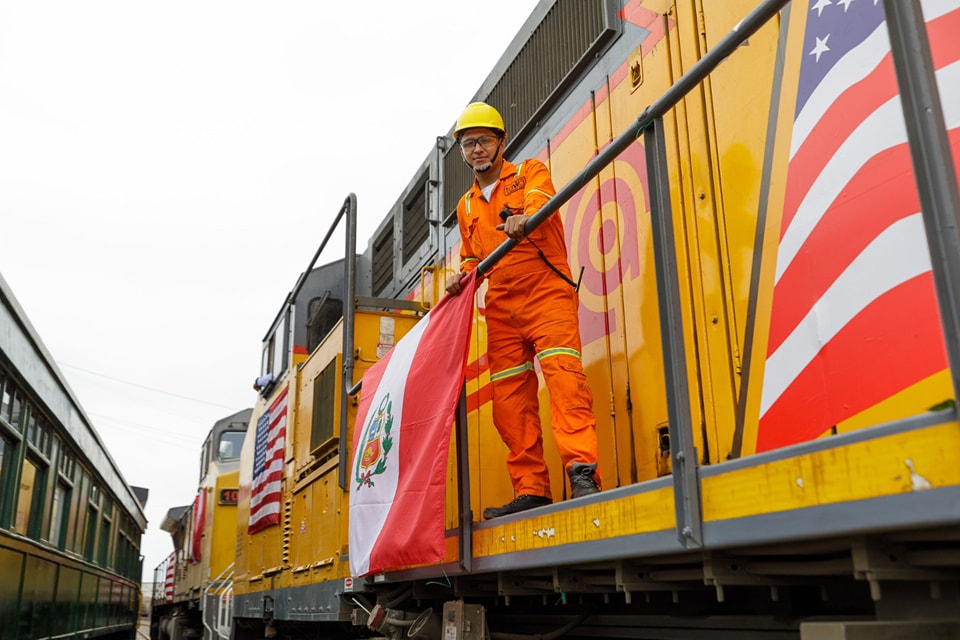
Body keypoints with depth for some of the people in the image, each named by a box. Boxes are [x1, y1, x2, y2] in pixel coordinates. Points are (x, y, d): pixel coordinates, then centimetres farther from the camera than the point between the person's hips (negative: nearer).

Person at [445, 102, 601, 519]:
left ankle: (582, 471, -29)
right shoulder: (467, 207, 24)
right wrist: (464, 276, 6)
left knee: (562, 374, -23)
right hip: (500, 307, 5)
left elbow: (540, 201, -13)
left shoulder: (529, 172, 9)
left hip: (546, 293, -5)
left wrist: (523, 219, -37)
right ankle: (531, 489, 2)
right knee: (509, 399, -1)